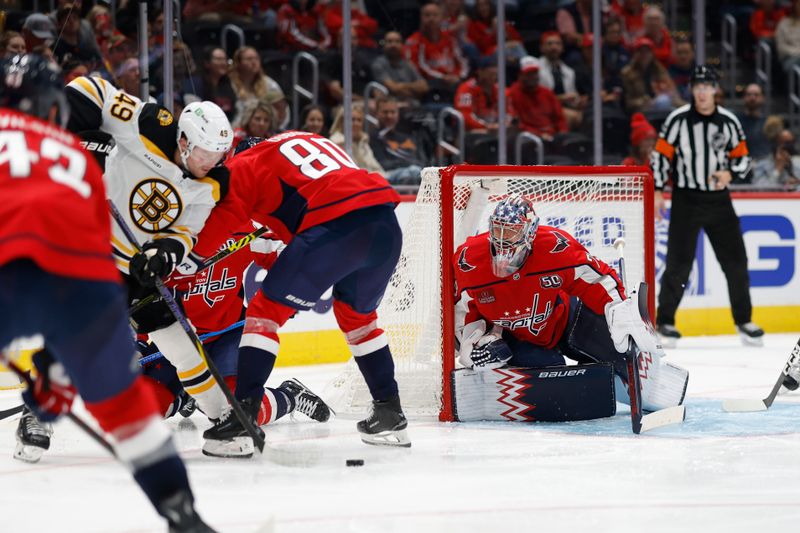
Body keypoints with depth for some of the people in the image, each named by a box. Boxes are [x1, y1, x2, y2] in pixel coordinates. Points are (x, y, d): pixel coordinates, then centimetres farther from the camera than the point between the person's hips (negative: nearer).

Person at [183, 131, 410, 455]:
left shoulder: (244, 166, 15)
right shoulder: (312, 141, 35)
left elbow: (220, 219, 3)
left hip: (335, 227, -7)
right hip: (387, 225, 7)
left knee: (267, 309, 5)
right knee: (358, 314, 30)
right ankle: (390, 413, 32)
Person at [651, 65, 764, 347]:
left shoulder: (729, 121, 2)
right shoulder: (678, 119, -5)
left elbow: (743, 157, 9)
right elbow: (661, 155, -2)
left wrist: (729, 173, -11)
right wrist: (658, 191, -7)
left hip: (718, 199, 3)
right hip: (685, 199, -3)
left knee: (735, 261, 3)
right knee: (679, 263, -7)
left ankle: (743, 320, 16)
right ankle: (665, 320, 4)